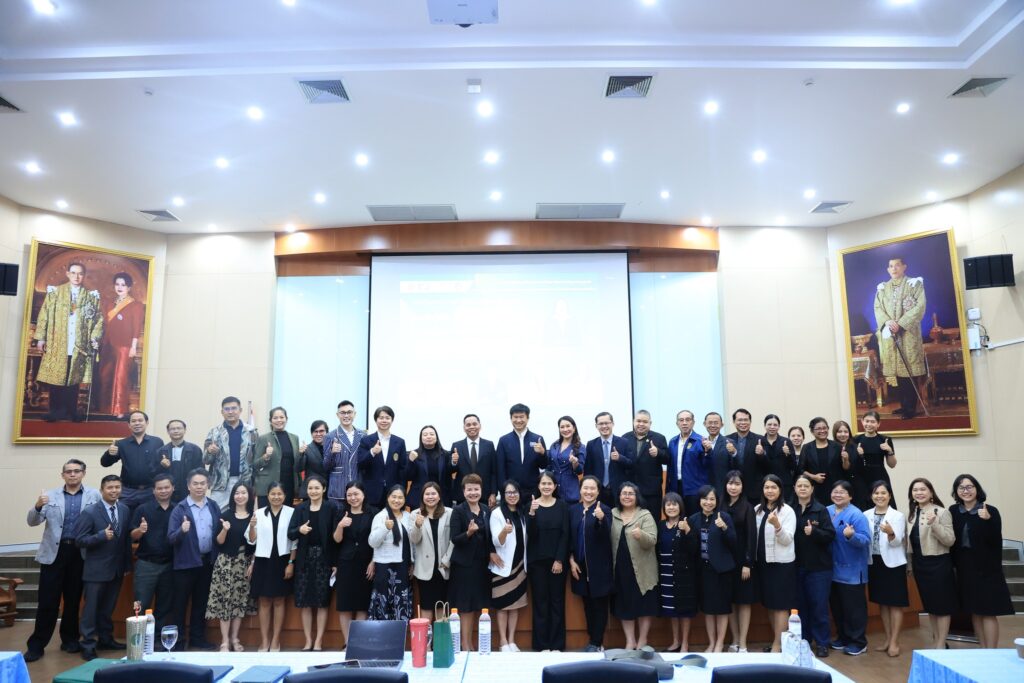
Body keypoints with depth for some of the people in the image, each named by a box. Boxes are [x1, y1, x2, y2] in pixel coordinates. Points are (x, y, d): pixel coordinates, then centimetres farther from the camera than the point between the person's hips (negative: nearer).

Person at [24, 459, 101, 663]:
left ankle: (70, 639, 25)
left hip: (81, 553, 0)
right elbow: (33, 522, -1)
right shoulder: (50, 495, 6)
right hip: (54, 552, 0)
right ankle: (36, 645, 12)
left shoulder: (94, 495, 1)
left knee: (73, 599, 11)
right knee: (47, 601, 2)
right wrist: (38, 506, -20)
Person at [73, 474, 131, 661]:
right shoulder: (89, 512, -12)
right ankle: (88, 645, 14)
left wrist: (127, 565, 7)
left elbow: (127, 538, 7)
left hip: (117, 568, 5)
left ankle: (105, 639, 31)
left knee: (108, 607, 18)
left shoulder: (125, 510, 2)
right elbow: (80, 539, -14)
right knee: (91, 608, 4)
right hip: (96, 569, -5)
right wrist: (102, 535, -29)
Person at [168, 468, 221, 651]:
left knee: (201, 602, 15)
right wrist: (182, 530, -33)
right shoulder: (180, 509, -8)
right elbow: (171, 538, -14)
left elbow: (219, 532, 6)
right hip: (186, 562, -4)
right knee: (181, 603, 7)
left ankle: (197, 638, 27)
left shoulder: (214, 506, 3)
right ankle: (178, 640, 19)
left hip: (208, 561, 4)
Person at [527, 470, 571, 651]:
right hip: (537, 560, 0)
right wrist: (532, 512, -25)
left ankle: (557, 644, 13)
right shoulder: (532, 504, 0)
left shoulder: (562, 505, 2)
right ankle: (541, 644, 11)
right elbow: (530, 533, -9)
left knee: (557, 601, 5)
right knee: (540, 602, 3)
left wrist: (560, 560, -8)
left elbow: (565, 534, -1)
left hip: (557, 560, 1)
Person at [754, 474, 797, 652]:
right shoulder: (758, 510, 7)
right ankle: (777, 640, 24)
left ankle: (778, 644, 4)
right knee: (769, 603, 12)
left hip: (782, 563, -6)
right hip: (763, 562, 6)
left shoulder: (787, 511, -9)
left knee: (781, 604, -2)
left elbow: (787, 540, -16)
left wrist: (777, 525, -32)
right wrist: (753, 559, 3)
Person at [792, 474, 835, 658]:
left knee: (819, 605, 3)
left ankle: (822, 643, 14)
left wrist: (814, 532, -24)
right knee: (800, 604, 9)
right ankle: (803, 641, 21)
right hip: (796, 565, 2)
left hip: (818, 566, -2)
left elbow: (830, 535, -8)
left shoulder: (821, 510, -3)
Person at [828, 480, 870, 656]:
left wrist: (851, 535, -39)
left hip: (851, 570, -7)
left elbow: (865, 540, -22)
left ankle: (859, 642, 14)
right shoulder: (827, 511, 5)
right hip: (833, 568, 7)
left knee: (853, 606, 2)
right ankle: (843, 637, 29)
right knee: (836, 605, 15)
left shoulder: (856, 515, -15)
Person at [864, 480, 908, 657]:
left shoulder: (898, 516, -6)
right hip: (874, 562, 4)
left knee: (895, 603, 2)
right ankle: (888, 639, 24)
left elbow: (897, 542, -17)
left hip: (893, 563, -4)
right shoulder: (866, 515, 3)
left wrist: (891, 533, -36)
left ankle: (894, 642, 9)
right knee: (882, 602, 13)